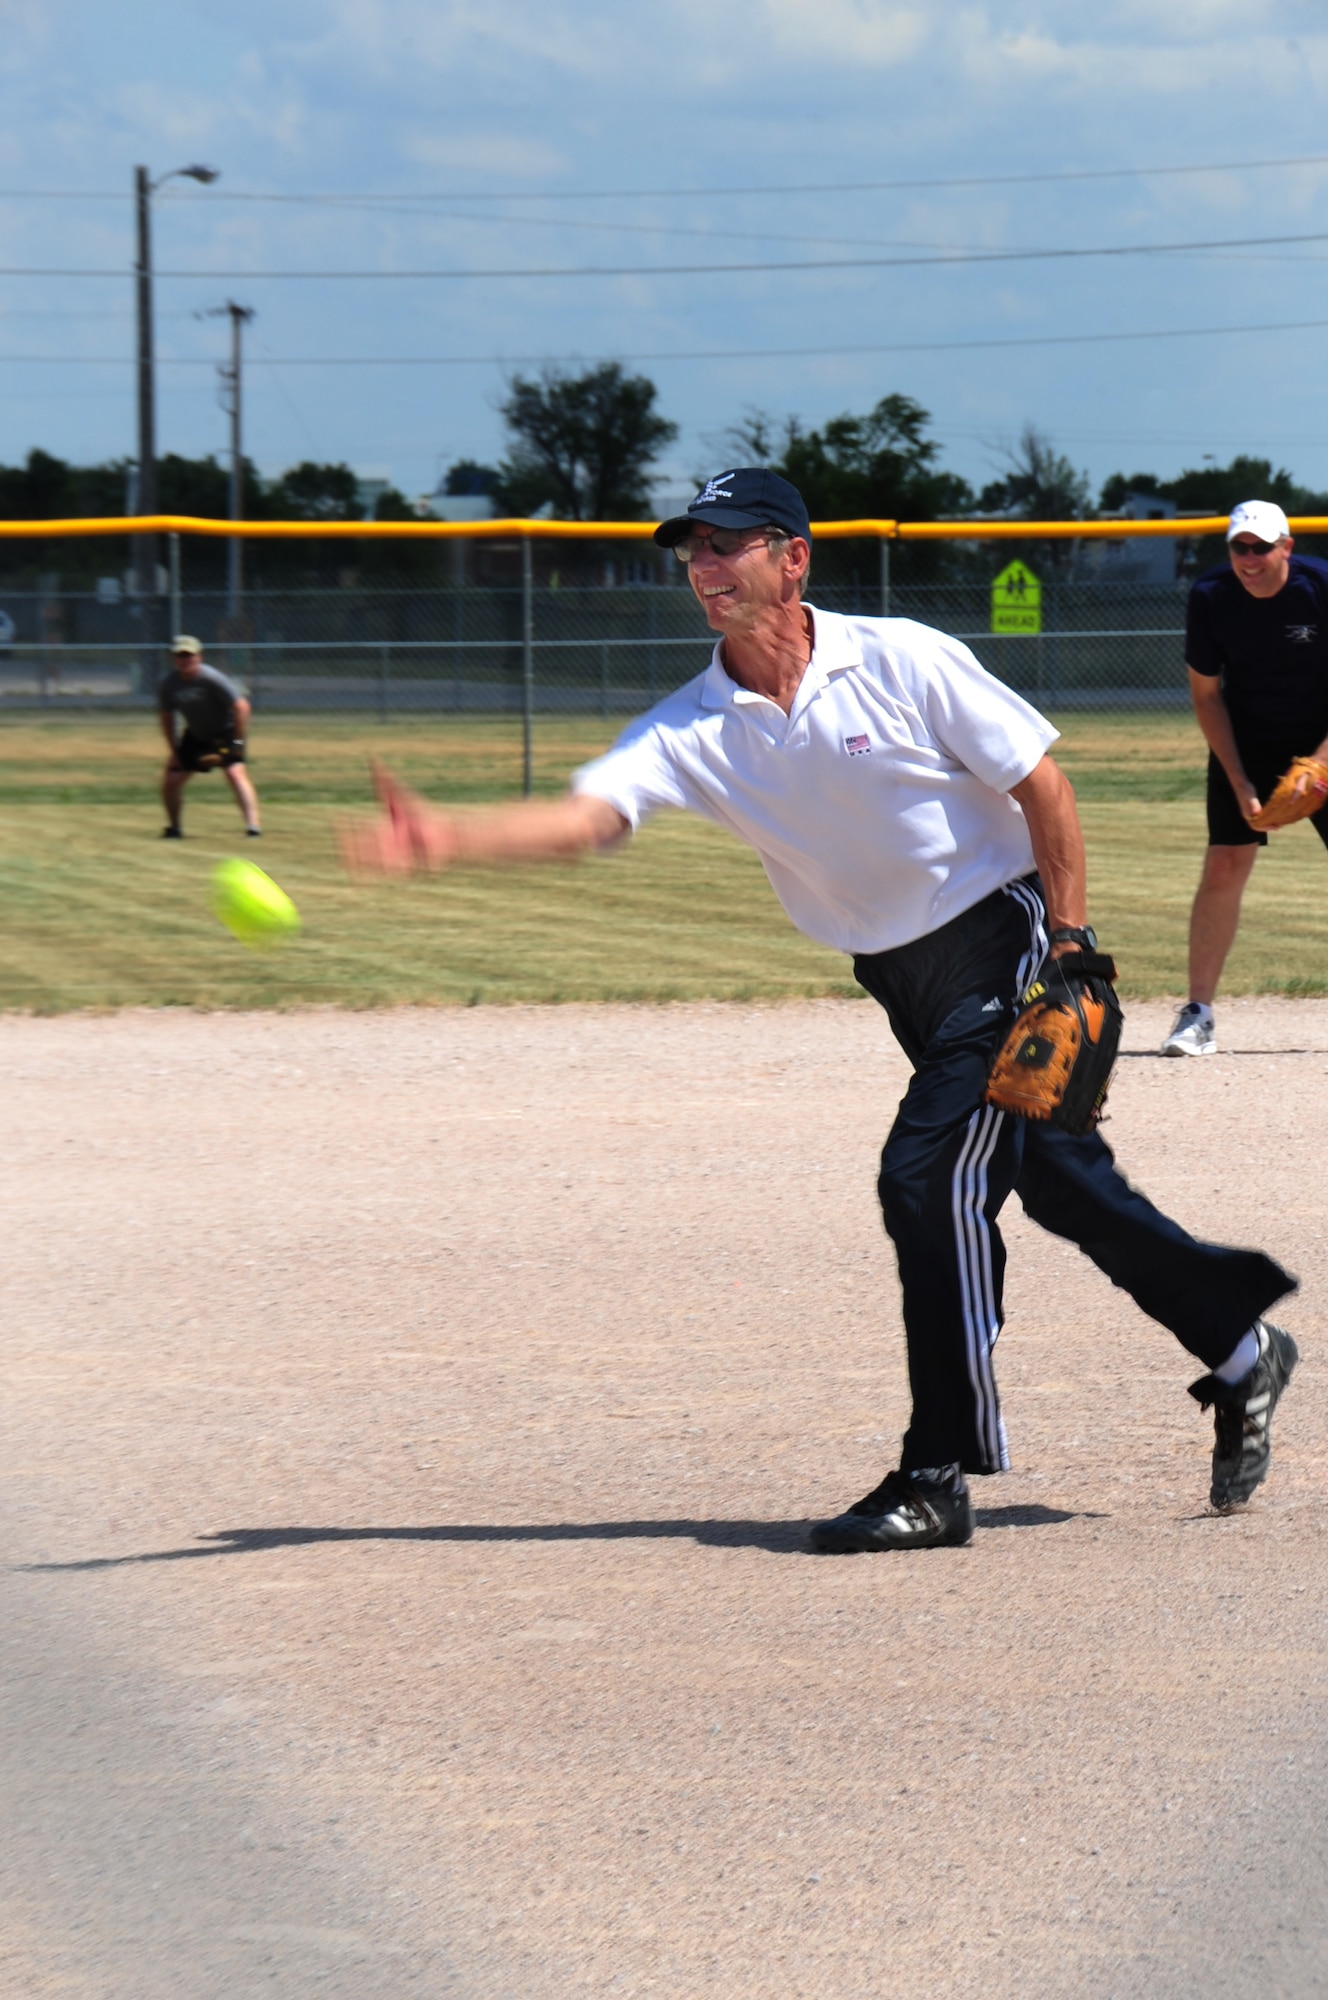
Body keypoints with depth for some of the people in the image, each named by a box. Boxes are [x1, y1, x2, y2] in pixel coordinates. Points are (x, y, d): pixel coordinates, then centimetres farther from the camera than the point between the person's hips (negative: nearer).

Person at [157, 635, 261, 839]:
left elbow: (241, 707, -23)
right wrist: (174, 751, 2)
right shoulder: (167, 683, -11)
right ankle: (173, 827, 25)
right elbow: (167, 717, 4)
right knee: (170, 779, 2)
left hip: (225, 731, -5)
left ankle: (253, 825, -33)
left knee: (235, 772, -26)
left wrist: (238, 742, -22)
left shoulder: (211, 679, -25)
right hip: (195, 736, 5)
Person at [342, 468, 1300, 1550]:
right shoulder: (695, 729, -4)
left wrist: (1070, 949, -15)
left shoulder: (899, 663, -15)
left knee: (929, 1180, -16)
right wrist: (447, 839, -38)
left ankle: (940, 1479, -10)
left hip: (1006, 942, -6)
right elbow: (591, 811, -20)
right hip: (901, 976, 6)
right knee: (1058, 1184, 13)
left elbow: (1042, 783, -11)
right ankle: (1242, 1351, 32)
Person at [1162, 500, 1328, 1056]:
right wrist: (1239, 782, -12)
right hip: (1247, 743, 1)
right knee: (1223, 866, -10)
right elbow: (1206, 695, -6)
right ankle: (1198, 1015, -7)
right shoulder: (1210, 598, -15)